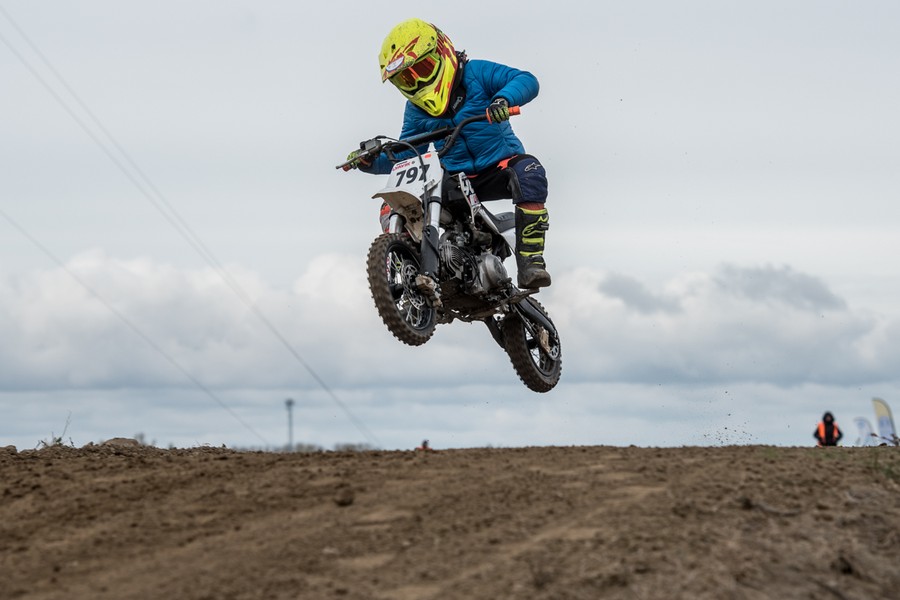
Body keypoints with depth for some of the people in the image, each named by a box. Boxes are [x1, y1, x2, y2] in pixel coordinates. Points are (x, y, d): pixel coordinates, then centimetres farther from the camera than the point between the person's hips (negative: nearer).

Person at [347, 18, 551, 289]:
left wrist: (503, 98, -40)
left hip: (500, 165, -4)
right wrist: (370, 161, -5)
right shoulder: (416, 109, 9)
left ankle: (530, 261, -40)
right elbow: (403, 155, 14)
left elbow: (527, 81, -18)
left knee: (528, 171, -39)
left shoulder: (475, 73, -7)